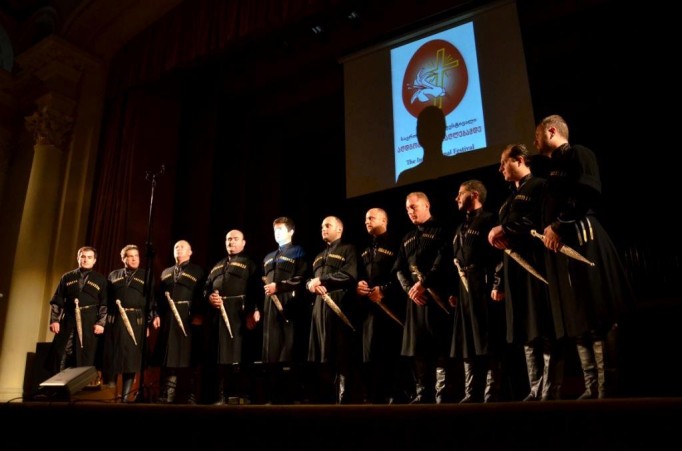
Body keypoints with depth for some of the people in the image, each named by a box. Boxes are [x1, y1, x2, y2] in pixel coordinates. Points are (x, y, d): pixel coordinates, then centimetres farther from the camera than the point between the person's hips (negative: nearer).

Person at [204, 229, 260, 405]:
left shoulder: (249, 263, 7)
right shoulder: (217, 266, 27)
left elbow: (255, 290, -7)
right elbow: (207, 288, 23)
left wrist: (253, 311, -21)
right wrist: (209, 297, -1)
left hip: (237, 314, -6)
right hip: (216, 315, 6)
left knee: (237, 356, -10)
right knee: (219, 357, 7)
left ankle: (241, 396, -5)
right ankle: (223, 396, 14)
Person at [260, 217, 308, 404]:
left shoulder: (298, 252, 5)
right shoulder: (268, 258, 26)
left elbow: (301, 280, -9)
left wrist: (278, 287, -16)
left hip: (289, 307, -6)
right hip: (270, 309, 7)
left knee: (289, 353, -8)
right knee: (270, 353, 5)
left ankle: (291, 396, -3)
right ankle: (273, 396, 11)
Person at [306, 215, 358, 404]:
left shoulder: (348, 250, 4)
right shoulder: (319, 256, 27)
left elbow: (349, 275, -13)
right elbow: (309, 280, 22)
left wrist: (321, 279, -9)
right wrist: (311, 284, -3)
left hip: (339, 306, -7)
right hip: (319, 307, 7)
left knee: (340, 355, -6)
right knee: (321, 355, 6)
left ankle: (342, 400, -1)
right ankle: (322, 398, 12)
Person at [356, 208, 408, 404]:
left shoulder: (394, 245, 0)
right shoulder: (365, 250, 23)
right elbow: (359, 274, 22)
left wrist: (384, 290, -18)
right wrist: (358, 285, 0)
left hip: (390, 305, -7)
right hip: (369, 306, 7)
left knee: (392, 352, -5)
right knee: (370, 353, 6)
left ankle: (395, 397, 2)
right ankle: (374, 397, 13)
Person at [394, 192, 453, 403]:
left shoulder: (440, 230, 3)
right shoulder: (407, 239, 22)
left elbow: (442, 262, -10)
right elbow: (399, 269, 14)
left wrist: (423, 283, -16)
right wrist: (409, 289, -3)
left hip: (437, 295, -6)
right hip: (414, 297, 6)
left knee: (441, 347, -8)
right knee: (417, 347, 5)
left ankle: (442, 395, -3)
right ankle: (422, 394, 12)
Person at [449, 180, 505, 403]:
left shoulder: (489, 220, -3)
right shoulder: (461, 229, 22)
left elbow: (499, 255, -13)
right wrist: (453, 290, 14)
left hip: (484, 290, -8)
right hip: (464, 291, 9)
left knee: (489, 345, -4)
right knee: (468, 345, 9)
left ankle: (491, 396, 1)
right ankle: (472, 395, 15)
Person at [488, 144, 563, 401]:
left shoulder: (538, 185, 0)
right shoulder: (512, 197, 23)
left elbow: (539, 223, -17)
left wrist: (504, 230, -12)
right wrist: (500, 283, 17)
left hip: (535, 265, -8)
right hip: (515, 268, 9)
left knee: (545, 332, -6)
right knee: (526, 334, 8)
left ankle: (551, 393, -2)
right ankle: (536, 391, 13)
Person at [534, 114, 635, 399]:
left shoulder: (578, 154, -1)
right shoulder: (554, 168, 25)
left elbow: (587, 192, -17)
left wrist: (559, 226, -16)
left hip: (582, 241, -9)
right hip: (561, 246, 9)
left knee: (597, 318, -7)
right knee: (578, 321, 7)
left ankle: (607, 389, -2)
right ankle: (593, 390, 12)